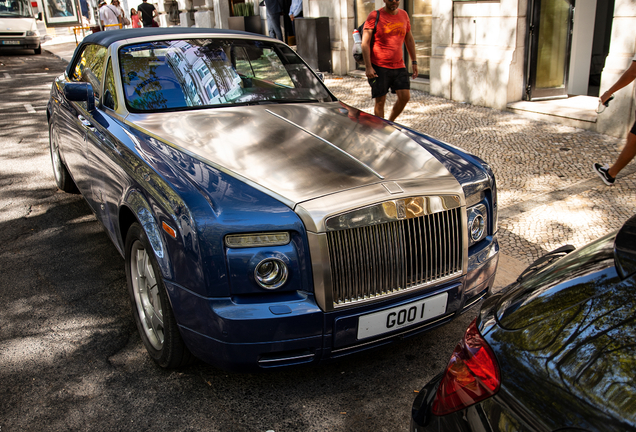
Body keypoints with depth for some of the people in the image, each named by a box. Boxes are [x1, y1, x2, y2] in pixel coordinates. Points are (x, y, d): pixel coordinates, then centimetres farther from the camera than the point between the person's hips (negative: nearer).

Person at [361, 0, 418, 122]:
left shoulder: (404, 15, 11)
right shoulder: (375, 16, -6)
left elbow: (409, 39, 19)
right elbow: (365, 43, -10)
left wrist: (414, 62, 15)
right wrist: (368, 67, -17)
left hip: (399, 66, 5)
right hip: (379, 67, -5)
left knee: (405, 96, -4)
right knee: (380, 101, -1)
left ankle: (390, 123, 19)